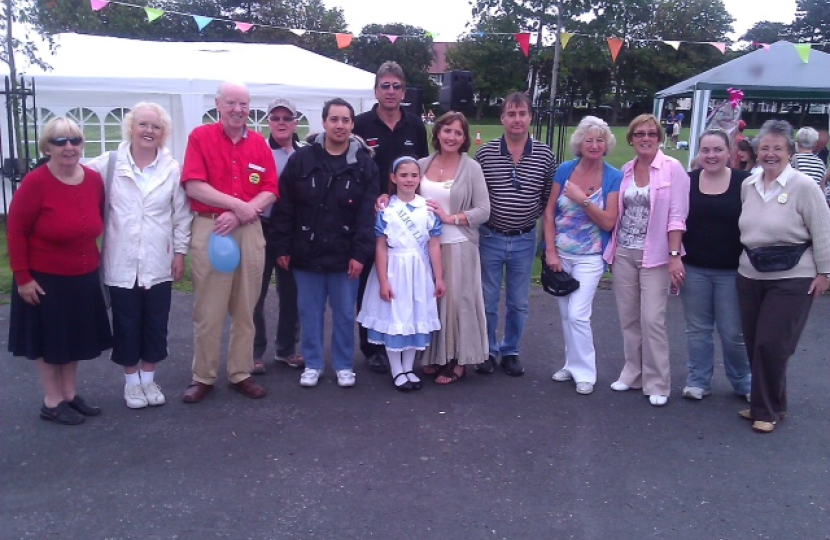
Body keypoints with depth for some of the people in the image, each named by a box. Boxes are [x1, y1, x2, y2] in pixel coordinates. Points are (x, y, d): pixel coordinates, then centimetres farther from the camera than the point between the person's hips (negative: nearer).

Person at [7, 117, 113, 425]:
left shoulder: (94, 179, -4)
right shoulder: (35, 183, -19)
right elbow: (16, 231, -15)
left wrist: (98, 260, 10)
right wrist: (22, 278, -15)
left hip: (83, 277, 5)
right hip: (44, 279, -5)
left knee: (74, 337, 17)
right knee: (48, 340, 10)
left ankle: (70, 395, 33)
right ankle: (52, 403, 23)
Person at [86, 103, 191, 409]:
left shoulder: (172, 169, -1)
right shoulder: (108, 164, -2)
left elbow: (182, 216, 2)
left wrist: (180, 252, 1)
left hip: (158, 263, 1)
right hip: (121, 263, 0)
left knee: (155, 325, 10)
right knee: (126, 325, 9)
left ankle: (149, 379, 27)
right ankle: (131, 381, 25)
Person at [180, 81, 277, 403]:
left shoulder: (259, 143, 10)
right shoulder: (200, 137, 1)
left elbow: (270, 192, 3)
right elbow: (193, 186, -9)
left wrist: (240, 215, -12)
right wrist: (238, 205, -13)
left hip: (250, 232, 3)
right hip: (209, 230, -3)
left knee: (245, 309, 9)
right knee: (208, 310, 1)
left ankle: (241, 374, 20)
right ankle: (203, 377, 14)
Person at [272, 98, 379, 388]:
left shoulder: (365, 164, -1)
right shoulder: (301, 159, 0)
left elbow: (368, 214, -5)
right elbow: (284, 207, 1)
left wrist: (360, 253, -11)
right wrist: (282, 247, -2)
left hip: (344, 255, -1)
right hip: (307, 253, 1)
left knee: (344, 314, 9)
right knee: (309, 313, 10)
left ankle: (343, 366, 24)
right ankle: (312, 364, 25)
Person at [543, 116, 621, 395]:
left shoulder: (613, 178, -7)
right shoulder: (565, 170, -1)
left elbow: (608, 223, -11)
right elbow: (549, 212, 1)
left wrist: (582, 200, -20)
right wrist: (550, 251, -4)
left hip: (589, 257, -3)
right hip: (560, 254, 3)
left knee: (577, 315, -10)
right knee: (565, 314, 12)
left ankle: (584, 372, 7)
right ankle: (573, 365, 28)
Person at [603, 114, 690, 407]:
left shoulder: (672, 168, -6)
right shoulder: (626, 170, 8)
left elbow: (677, 216, -10)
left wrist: (675, 255, -15)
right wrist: (612, 251, 11)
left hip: (654, 255, -5)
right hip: (623, 253, 5)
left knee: (652, 320, -6)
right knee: (628, 318, 10)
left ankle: (657, 383, 6)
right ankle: (633, 372, 23)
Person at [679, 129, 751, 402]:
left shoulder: (744, 182, -4)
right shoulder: (687, 181, 1)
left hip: (732, 271, -2)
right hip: (694, 269, 2)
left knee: (733, 332, 4)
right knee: (697, 328, 10)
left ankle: (743, 382, 26)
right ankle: (698, 381, 24)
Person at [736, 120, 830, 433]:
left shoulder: (804, 186, -11)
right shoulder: (748, 185, 5)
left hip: (792, 280, -6)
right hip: (750, 275, 6)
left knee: (771, 345, -6)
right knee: (754, 344, 10)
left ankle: (768, 410, 11)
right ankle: (763, 403, 27)